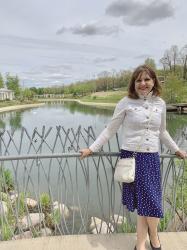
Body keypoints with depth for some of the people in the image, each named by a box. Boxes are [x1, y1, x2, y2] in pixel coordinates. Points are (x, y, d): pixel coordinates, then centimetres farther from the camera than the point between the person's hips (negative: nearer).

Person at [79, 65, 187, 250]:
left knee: (149, 202, 8)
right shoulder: (126, 103, -5)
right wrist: (91, 149, -4)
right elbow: (110, 130, -1)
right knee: (143, 202, 5)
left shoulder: (160, 103, 7)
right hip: (131, 157, -3)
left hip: (152, 158, 4)